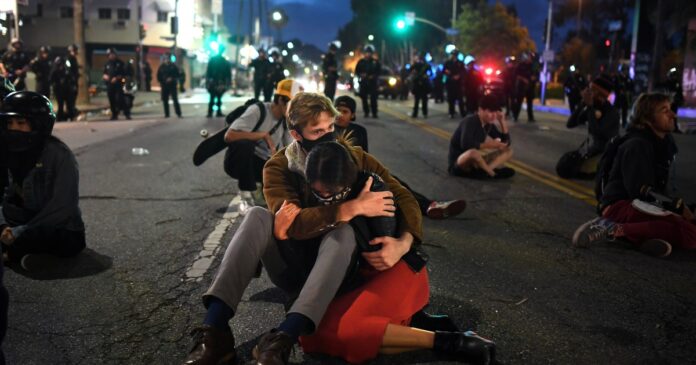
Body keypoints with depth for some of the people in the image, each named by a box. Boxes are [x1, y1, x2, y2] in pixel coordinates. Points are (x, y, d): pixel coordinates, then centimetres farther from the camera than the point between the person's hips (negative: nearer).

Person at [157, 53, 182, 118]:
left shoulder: (174, 66, 2)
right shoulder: (161, 66, 8)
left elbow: (178, 74, 1)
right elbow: (158, 75, 13)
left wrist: (172, 78, -13)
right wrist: (160, 82, 0)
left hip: (172, 85, -3)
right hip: (164, 85, 3)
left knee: (175, 99, -8)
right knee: (165, 100, 2)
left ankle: (178, 113, -6)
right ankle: (166, 114, 9)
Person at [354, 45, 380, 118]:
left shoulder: (375, 61, 4)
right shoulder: (361, 61, 7)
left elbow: (379, 71, 6)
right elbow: (356, 71, 11)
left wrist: (374, 76, -10)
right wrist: (361, 74, -8)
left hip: (373, 82, -2)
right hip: (363, 82, 2)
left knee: (373, 98, -9)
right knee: (364, 98, 1)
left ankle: (374, 113, -6)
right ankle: (366, 112, 9)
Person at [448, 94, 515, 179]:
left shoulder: (489, 125, 4)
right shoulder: (470, 121, -19)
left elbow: (506, 142, 5)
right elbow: (466, 144, -36)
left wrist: (503, 122, -5)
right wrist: (488, 145, -28)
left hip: (475, 162, 9)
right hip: (459, 164, -8)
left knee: (508, 151, 3)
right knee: (473, 152, -42)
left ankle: (484, 170, -20)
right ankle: (492, 173, -15)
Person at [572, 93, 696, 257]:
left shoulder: (665, 142, 14)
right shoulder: (637, 145, -12)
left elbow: (659, 188, 18)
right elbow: (641, 192, -17)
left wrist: (679, 207, 3)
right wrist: (678, 208, -12)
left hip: (639, 207, 9)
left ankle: (644, 238, -15)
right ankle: (614, 229, -24)